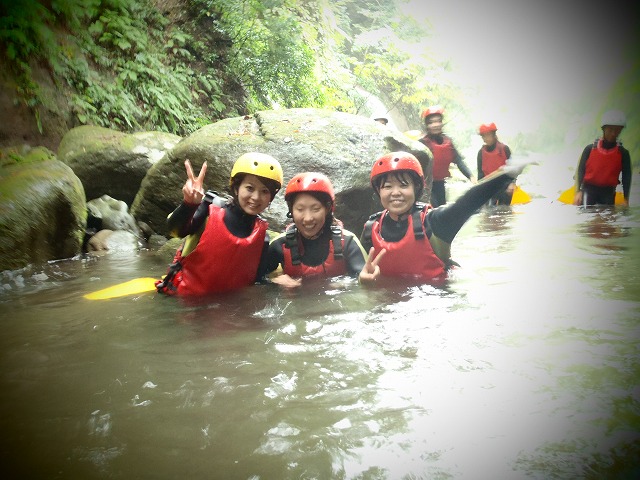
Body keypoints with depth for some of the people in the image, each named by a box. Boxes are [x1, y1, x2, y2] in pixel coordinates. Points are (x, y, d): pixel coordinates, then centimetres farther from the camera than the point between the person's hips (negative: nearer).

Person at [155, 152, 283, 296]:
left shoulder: (261, 234, 2)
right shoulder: (213, 209, -8)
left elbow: (257, 277, 10)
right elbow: (177, 230, -25)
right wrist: (190, 203, -42)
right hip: (184, 296, -3)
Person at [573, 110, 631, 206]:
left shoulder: (623, 153, 3)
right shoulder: (590, 149, -1)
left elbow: (626, 176, 3)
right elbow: (580, 171, 0)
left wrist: (626, 199, -4)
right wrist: (578, 192, -10)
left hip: (608, 192, 2)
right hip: (589, 190, -2)